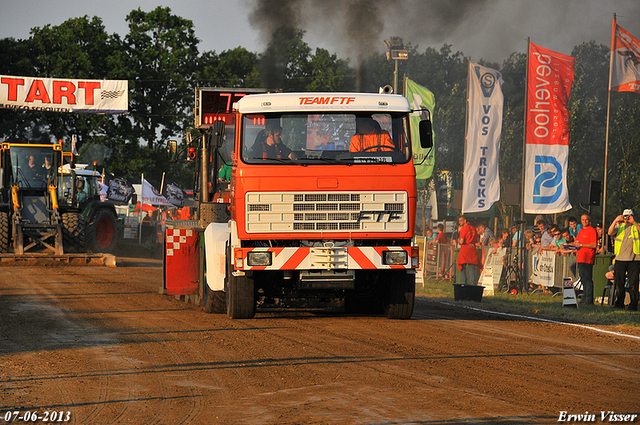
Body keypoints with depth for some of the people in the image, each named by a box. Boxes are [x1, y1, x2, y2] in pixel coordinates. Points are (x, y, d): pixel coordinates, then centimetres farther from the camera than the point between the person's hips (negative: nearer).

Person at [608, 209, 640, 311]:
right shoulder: (619, 226, 13)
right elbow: (610, 233, -3)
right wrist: (615, 221, -16)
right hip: (620, 259, 2)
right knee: (619, 283, 5)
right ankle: (619, 303, 13)